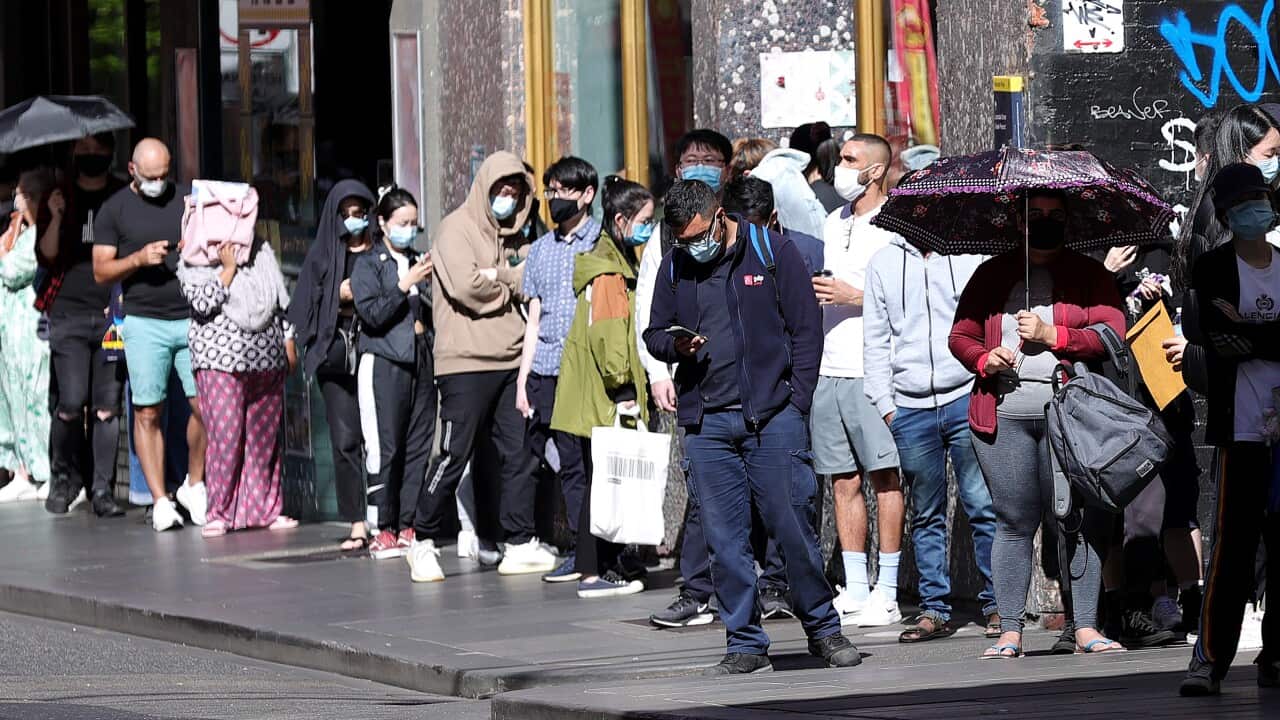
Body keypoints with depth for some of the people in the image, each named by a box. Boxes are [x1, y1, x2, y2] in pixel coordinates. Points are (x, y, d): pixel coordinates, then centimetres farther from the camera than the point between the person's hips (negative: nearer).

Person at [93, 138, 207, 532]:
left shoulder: (188, 199, 12)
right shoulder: (114, 210, 6)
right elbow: (101, 271, 3)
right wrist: (139, 259, -13)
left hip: (193, 318, 2)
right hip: (145, 322, -2)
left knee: (205, 404, -6)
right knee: (148, 412, -3)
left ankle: (194, 485, 14)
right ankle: (160, 501, 2)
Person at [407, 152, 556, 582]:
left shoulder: (515, 239, 18)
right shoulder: (457, 229, -4)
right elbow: (465, 285, -17)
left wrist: (495, 276, -11)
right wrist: (508, 290, -1)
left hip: (511, 361, 7)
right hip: (466, 362, -7)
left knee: (518, 452, 4)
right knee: (455, 454, -5)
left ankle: (521, 545, 8)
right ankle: (424, 543, 6)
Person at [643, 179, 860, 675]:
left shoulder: (772, 252, 1)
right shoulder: (675, 267, 12)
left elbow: (806, 328, 1)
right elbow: (654, 333, 21)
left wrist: (795, 402, -5)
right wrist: (676, 346, -4)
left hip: (772, 415, -3)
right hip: (705, 424, 3)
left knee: (792, 526, -4)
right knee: (724, 540, 2)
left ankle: (823, 629, 11)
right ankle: (745, 645, 8)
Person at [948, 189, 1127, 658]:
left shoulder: (1090, 275, 11)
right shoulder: (992, 275, 17)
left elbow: (1113, 332, -2)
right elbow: (960, 335, 17)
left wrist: (1052, 335, -11)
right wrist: (983, 358, -4)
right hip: (1004, 412, 1)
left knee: (1081, 518, -5)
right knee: (1014, 522, 0)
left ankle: (1085, 627, -1)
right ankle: (1010, 631, 2)